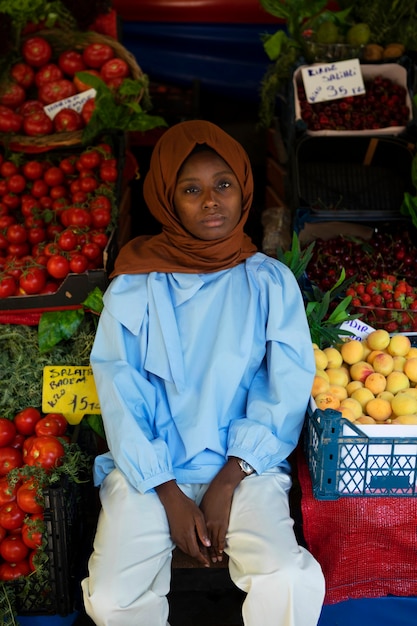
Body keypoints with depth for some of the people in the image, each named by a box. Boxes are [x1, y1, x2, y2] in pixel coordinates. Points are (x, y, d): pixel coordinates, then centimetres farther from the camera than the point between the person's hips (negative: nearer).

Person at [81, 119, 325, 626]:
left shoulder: (271, 282, 3)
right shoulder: (133, 288, 2)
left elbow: (286, 391, -2)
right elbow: (121, 396, -2)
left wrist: (227, 482, -11)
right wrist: (170, 496, -10)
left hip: (245, 466, 0)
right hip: (149, 469, 1)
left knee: (290, 584, -24)